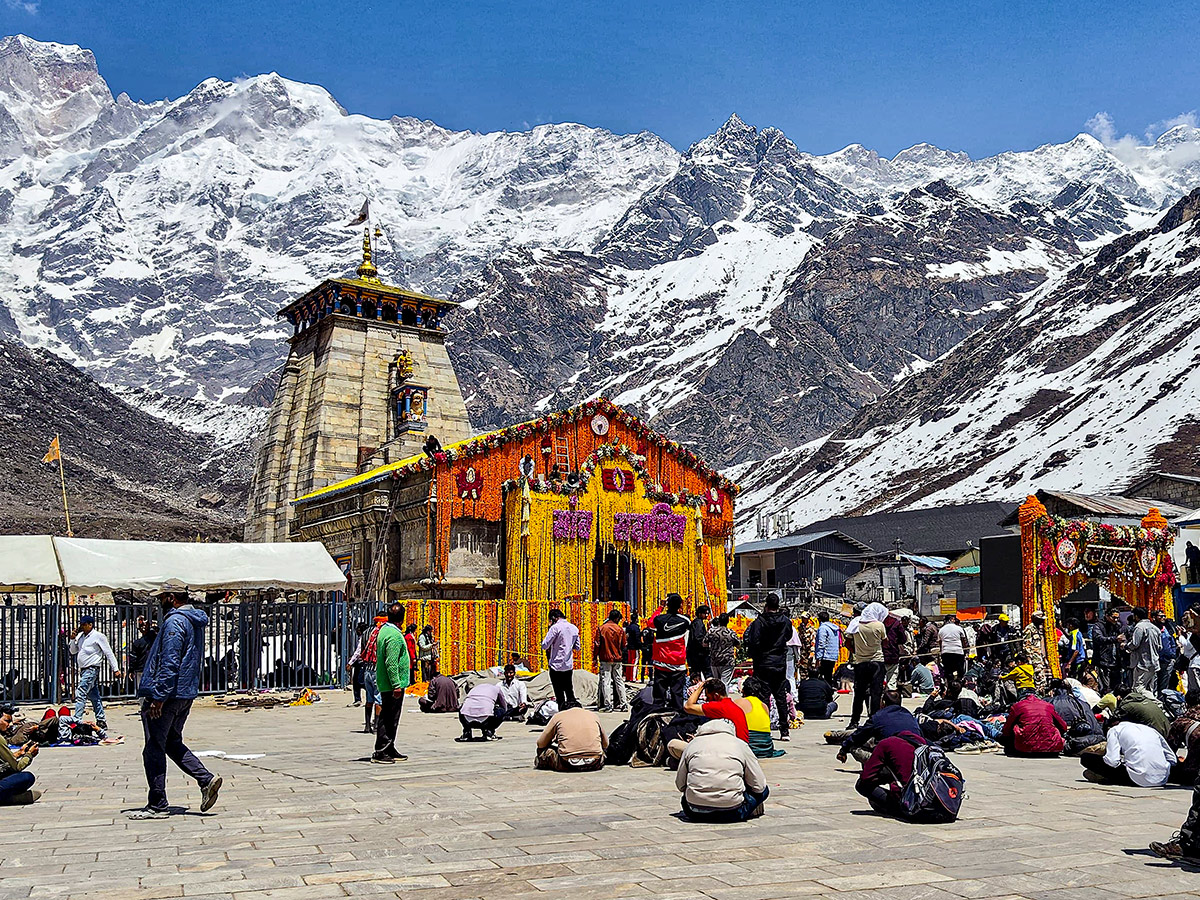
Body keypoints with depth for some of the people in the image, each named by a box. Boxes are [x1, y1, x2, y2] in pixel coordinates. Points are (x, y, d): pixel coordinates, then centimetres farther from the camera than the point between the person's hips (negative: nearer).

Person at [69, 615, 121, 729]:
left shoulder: (98, 636, -7)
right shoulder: (81, 636, 14)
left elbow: (109, 653, -6)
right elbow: (73, 651, 20)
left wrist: (116, 669, -7)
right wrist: (73, 639, 4)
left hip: (92, 669, -8)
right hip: (83, 670, 8)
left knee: (80, 694, -16)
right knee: (94, 697, 11)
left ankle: (77, 720, -18)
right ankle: (101, 722, 16)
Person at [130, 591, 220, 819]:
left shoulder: (174, 622, -17)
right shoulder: (195, 621, 14)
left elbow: (169, 663, -23)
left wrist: (158, 697, -22)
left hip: (166, 695, -10)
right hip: (186, 694, 10)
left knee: (154, 749, 0)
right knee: (172, 743, 20)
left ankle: (157, 805, 6)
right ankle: (206, 779, 6)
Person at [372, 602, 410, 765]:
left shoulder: (384, 630, 12)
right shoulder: (394, 635, -19)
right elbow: (391, 663, -23)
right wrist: (396, 685, -21)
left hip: (385, 684, 10)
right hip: (393, 684, -10)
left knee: (389, 718, 16)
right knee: (388, 718, -5)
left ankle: (389, 749, 24)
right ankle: (380, 752, -2)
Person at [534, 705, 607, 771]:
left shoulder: (558, 716, 16)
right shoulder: (594, 716, 22)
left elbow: (540, 744, 19)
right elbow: (605, 745, 31)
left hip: (567, 766, 0)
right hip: (594, 765, 1)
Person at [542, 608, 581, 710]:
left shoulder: (555, 628, -13)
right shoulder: (574, 628, 7)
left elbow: (544, 645, -12)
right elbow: (577, 647, 15)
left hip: (557, 665, -6)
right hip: (569, 665, 6)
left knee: (559, 693, 1)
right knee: (569, 690, 15)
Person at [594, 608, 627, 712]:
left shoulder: (601, 628, -4)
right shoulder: (620, 629, 1)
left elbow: (597, 644, -4)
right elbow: (623, 645, 8)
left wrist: (595, 656, 4)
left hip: (605, 659, -2)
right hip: (618, 659, 2)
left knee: (606, 681, -1)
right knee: (619, 681, 9)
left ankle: (607, 705, -6)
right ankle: (622, 704, 10)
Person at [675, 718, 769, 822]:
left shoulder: (692, 744, 12)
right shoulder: (740, 744, 6)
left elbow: (680, 785, 14)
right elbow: (759, 786, 6)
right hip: (731, 813, -2)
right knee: (763, 790, 21)